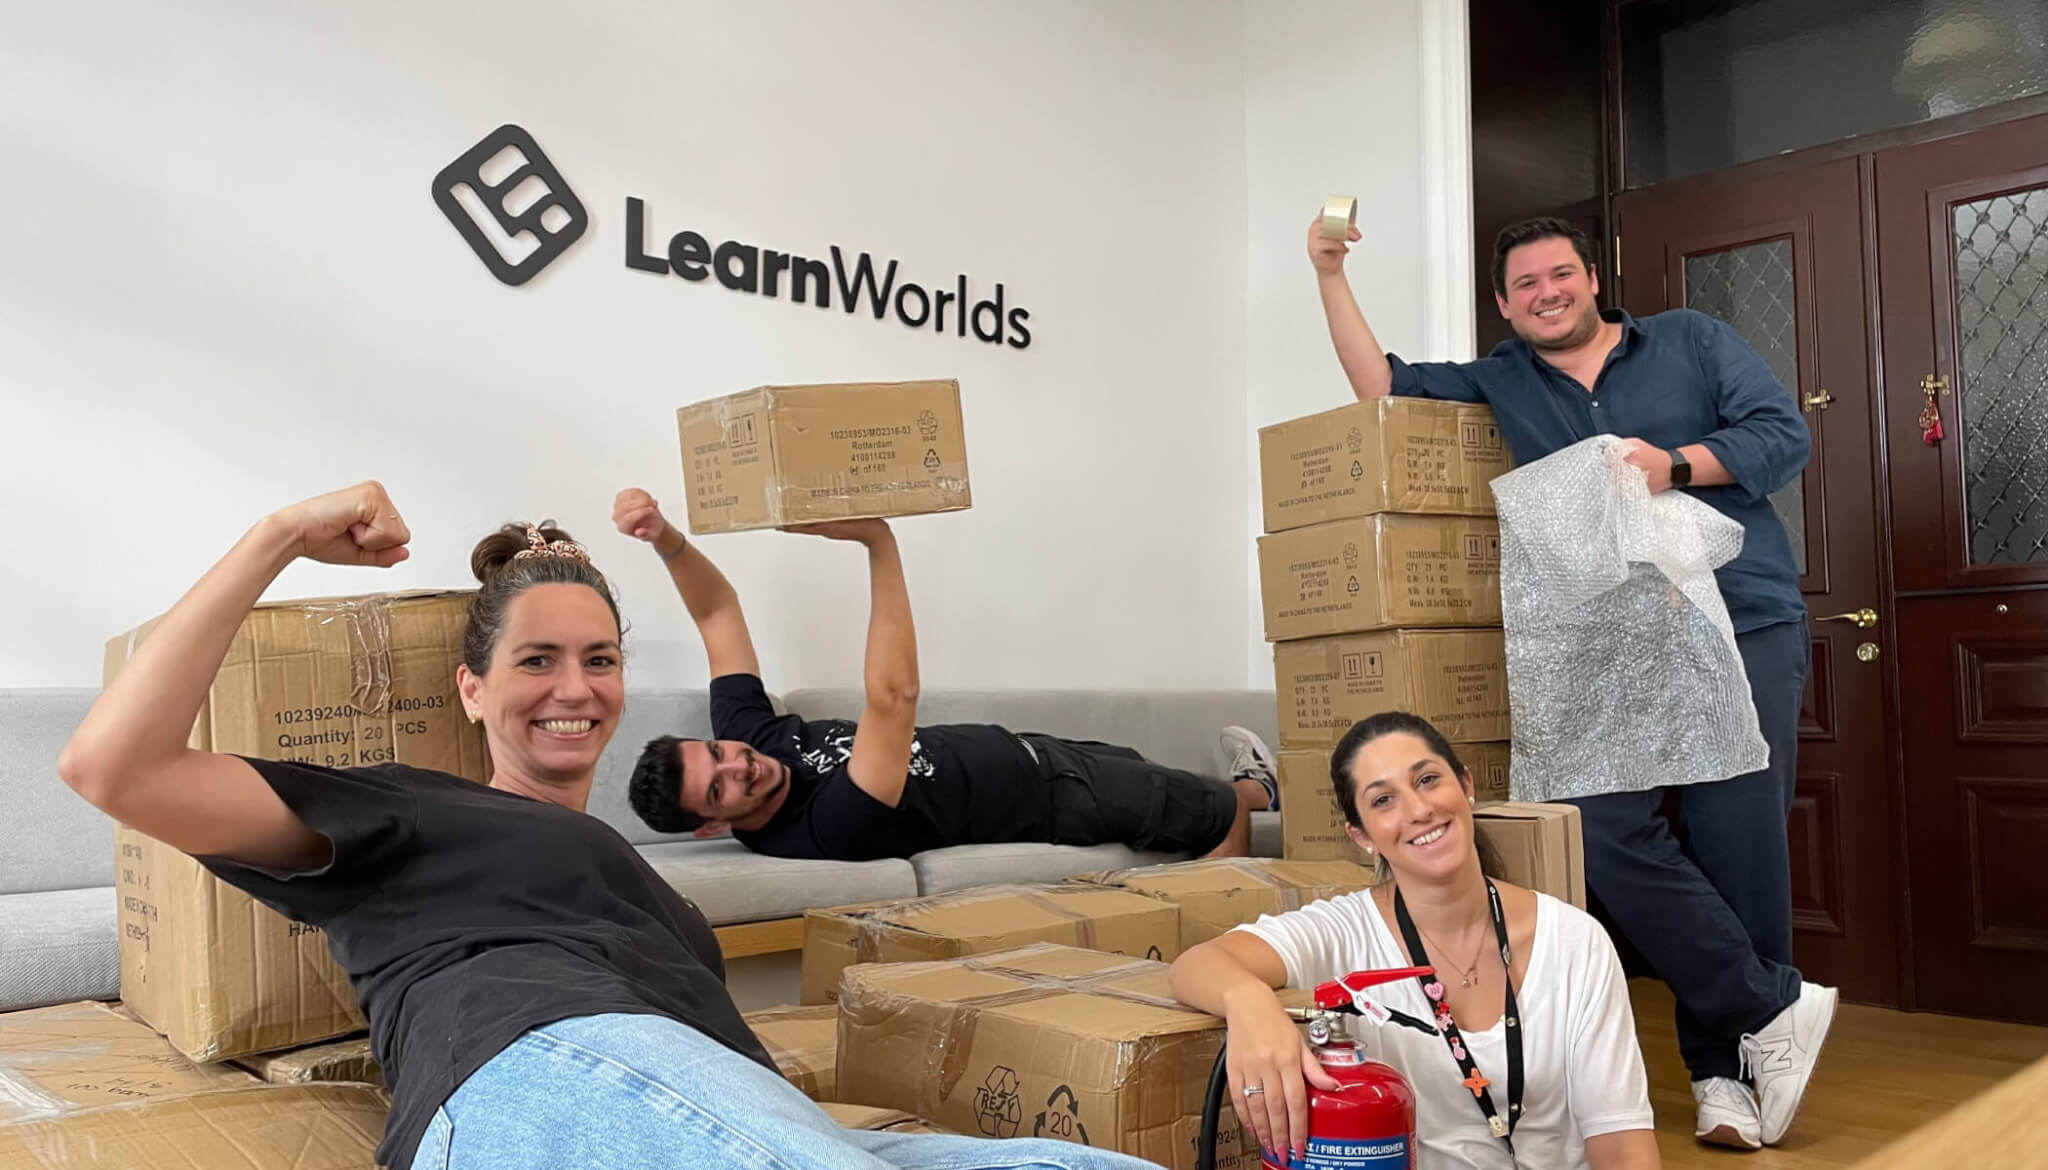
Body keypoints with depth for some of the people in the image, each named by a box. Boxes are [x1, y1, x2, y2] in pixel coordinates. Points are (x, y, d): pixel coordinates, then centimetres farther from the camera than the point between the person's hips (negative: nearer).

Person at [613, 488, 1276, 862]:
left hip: (1014, 749, 7)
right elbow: (893, 695, -50)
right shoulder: (830, 830, -40)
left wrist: (667, 539, -33)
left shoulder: (743, 729, -16)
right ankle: (1249, 790, 47)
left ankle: (1250, 786, 56)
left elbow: (718, 612, -14)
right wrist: (879, 542, -51)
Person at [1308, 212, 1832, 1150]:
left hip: (1742, 625, -1)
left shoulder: (1691, 341, 13)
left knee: (1737, 843, -5)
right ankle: (1776, 1008, -2)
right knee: (1605, 828, -17)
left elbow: (1785, 433, 6)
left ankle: (1721, 1069, 10)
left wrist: (1679, 463, -10)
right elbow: (1382, 387, 11)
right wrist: (1331, 278, 6)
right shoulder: (1498, 384, 17)